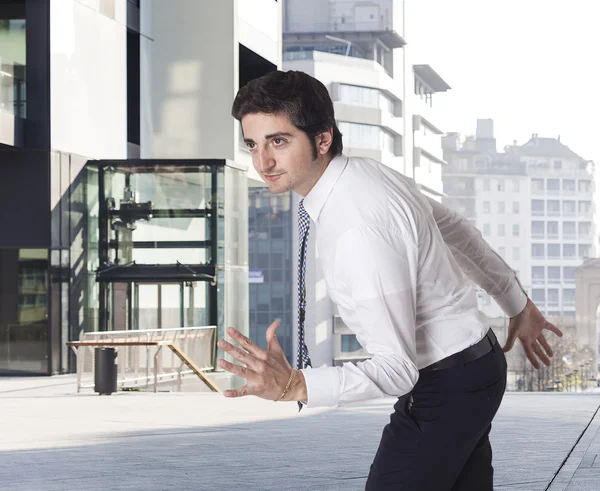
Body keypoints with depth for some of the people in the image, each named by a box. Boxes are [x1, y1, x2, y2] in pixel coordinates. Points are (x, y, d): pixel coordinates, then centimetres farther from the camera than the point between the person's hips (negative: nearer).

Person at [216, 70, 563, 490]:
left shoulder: (359, 229, -31)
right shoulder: (369, 172, -2)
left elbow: (398, 370, -30)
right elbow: (456, 230, 14)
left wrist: (293, 386, -43)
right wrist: (518, 303, 29)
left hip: (445, 388, -9)